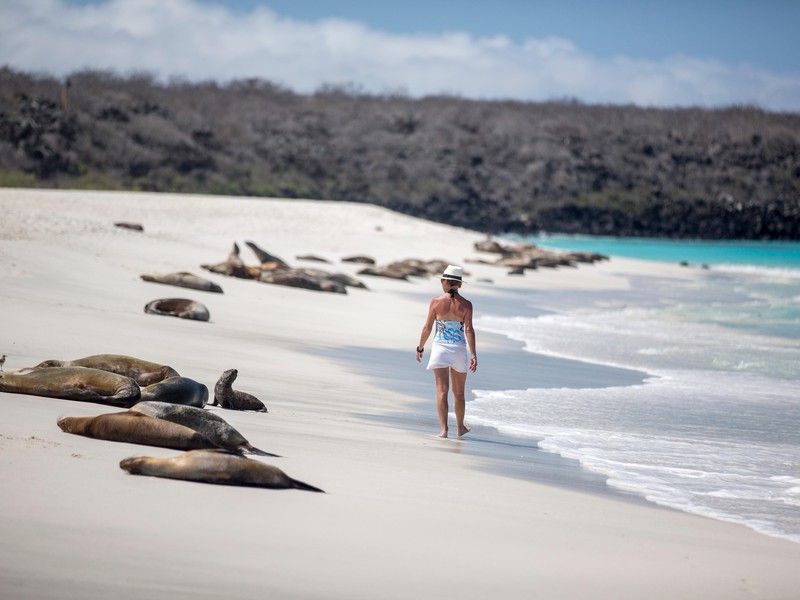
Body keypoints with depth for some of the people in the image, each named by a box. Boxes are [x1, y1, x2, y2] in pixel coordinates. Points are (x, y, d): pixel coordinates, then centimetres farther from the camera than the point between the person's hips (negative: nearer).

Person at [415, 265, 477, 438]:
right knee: (459, 393, 16)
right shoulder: (466, 305, -4)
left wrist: (420, 348, 12)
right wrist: (473, 355, -10)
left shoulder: (436, 302, -5)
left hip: (440, 348, -1)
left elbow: (427, 328, -1)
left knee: (442, 391, -3)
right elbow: (469, 330, -10)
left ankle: (444, 429, -14)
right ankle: (460, 428, 30)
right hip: (459, 350, 1)